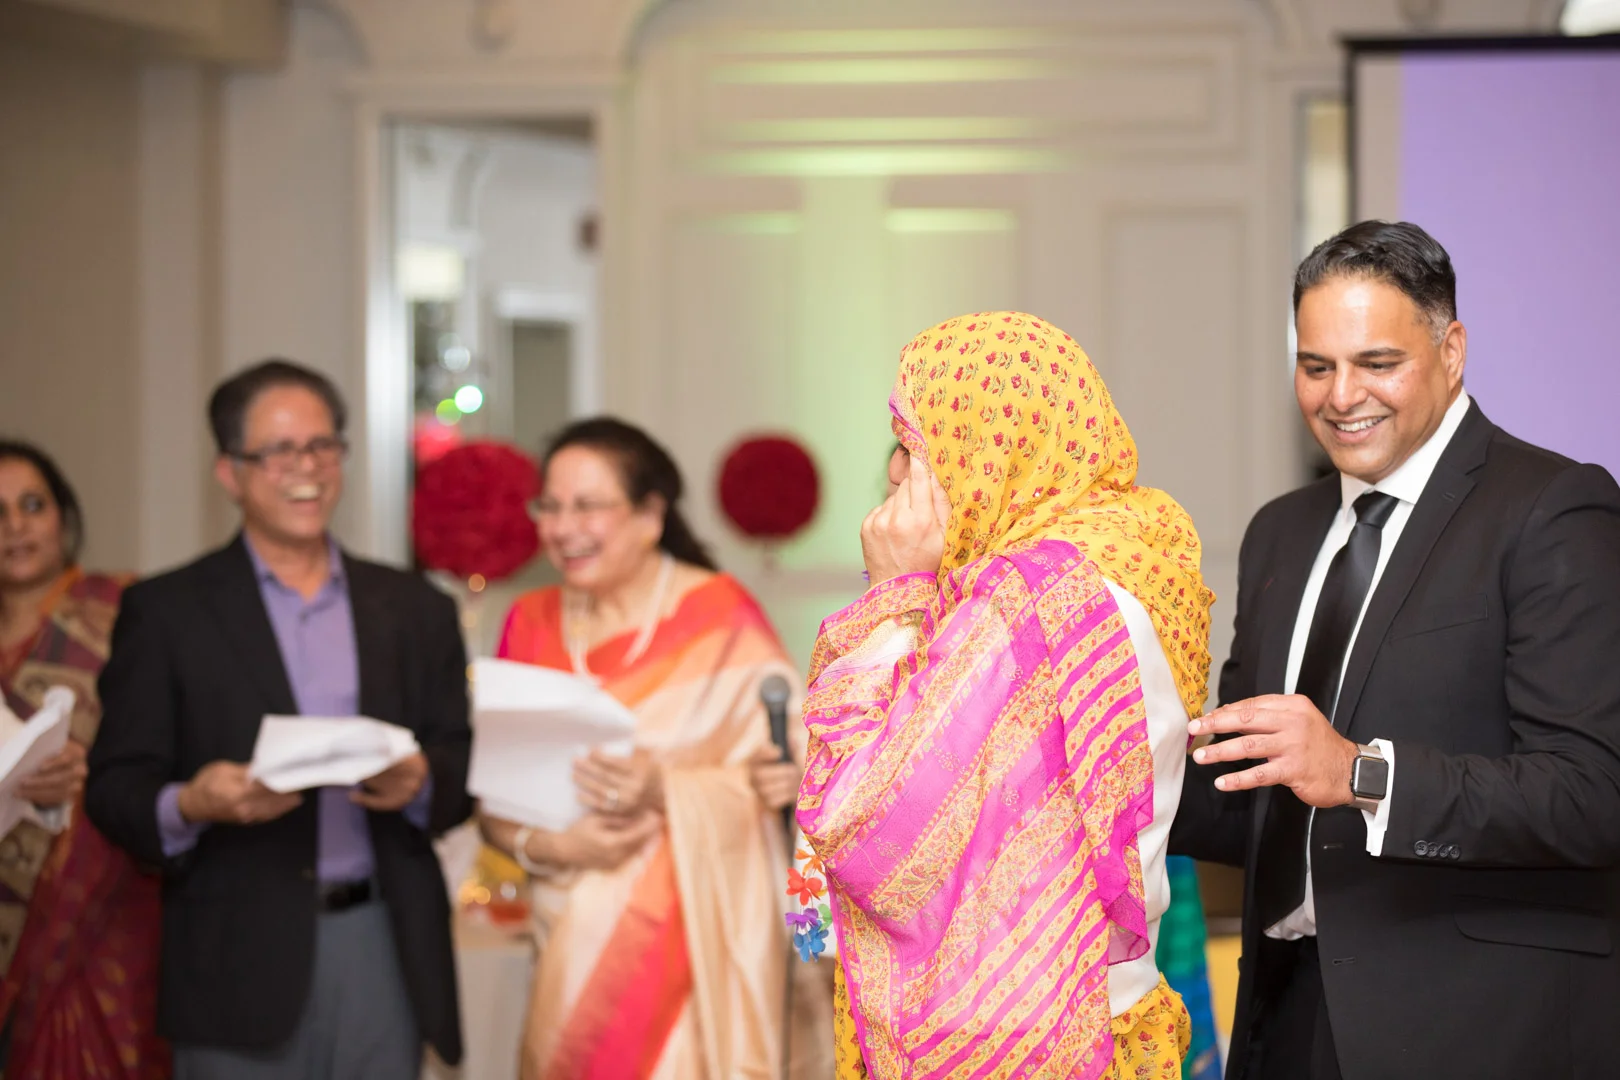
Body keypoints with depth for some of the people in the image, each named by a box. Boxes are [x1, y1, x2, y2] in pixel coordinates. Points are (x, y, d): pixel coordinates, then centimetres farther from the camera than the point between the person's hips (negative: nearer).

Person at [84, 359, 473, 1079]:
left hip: (384, 956, 3)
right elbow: (114, 788, 0)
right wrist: (188, 806, -21)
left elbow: (465, 768, 11)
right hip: (240, 960, -2)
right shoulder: (165, 612, 5)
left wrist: (421, 783, -11)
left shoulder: (416, 612, 14)